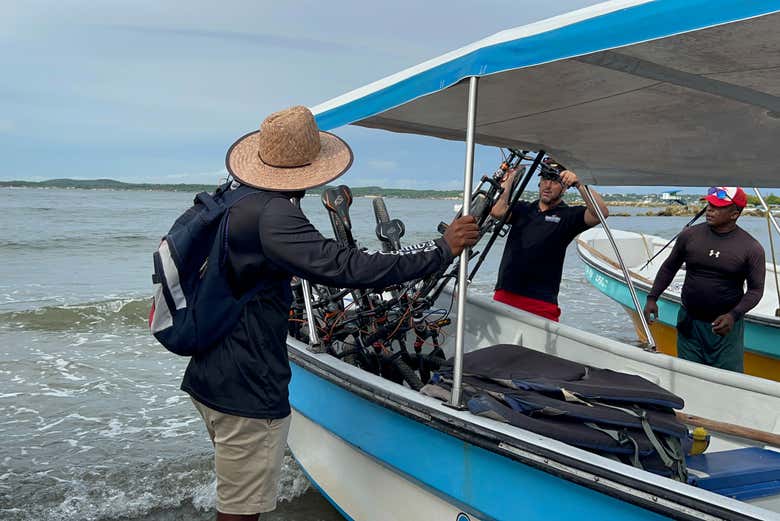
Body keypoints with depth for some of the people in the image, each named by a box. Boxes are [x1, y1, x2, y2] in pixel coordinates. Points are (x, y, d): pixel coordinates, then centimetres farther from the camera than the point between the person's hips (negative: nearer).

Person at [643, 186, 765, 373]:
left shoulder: (751, 248, -8)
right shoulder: (689, 235, -2)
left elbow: (756, 289, -5)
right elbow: (669, 268, 9)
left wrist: (734, 315, -20)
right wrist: (652, 298, 1)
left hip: (726, 325, -2)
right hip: (689, 323, 2)